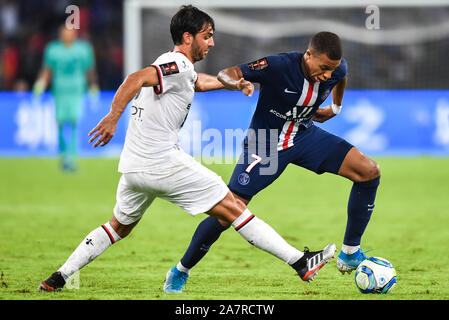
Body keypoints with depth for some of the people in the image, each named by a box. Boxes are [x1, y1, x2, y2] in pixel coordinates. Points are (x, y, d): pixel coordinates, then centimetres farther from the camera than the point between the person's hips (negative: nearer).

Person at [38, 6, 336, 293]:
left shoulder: (170, 64, 20)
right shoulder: (179, 64, -11)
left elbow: (198, 81, 42)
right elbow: (136, 79, -27)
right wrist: (113, 118, -35)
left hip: (134, 167, 9)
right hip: (163, 163, -9)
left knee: (119, 226, 26)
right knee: (233, 208, -6)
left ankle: (59, 277, 21)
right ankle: (300, 262, -6)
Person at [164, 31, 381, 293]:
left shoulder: (336, 69, -14)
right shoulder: (279, 66, -30)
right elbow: (227, 73, -30)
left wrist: (335, 108, 23)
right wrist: (236, 82, -52)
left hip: (305, 136, 5)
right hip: (264, 143, -5)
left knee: (370, 171, -12)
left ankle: (350, 254, 1)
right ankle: (181, 271, 11)